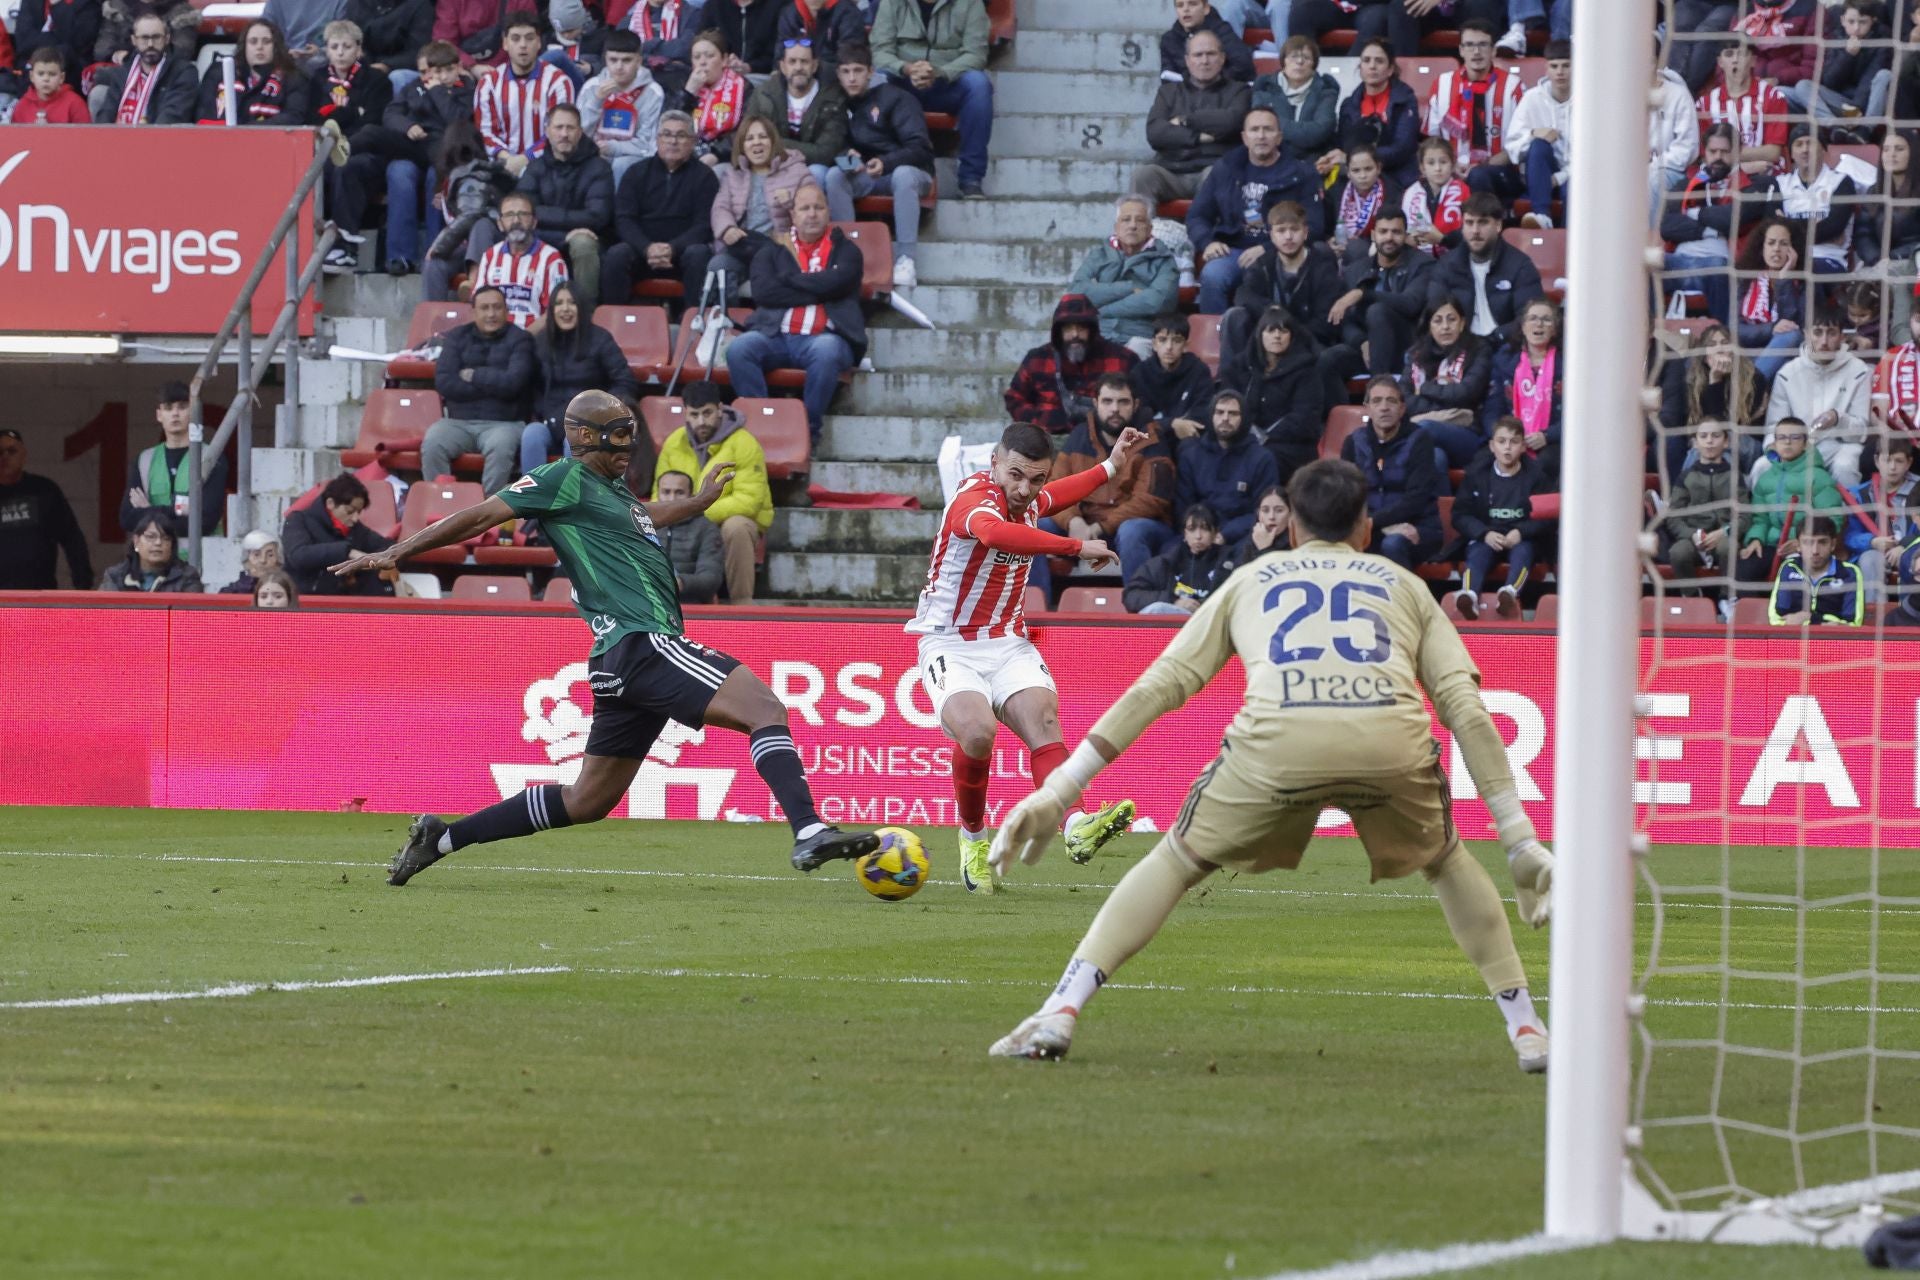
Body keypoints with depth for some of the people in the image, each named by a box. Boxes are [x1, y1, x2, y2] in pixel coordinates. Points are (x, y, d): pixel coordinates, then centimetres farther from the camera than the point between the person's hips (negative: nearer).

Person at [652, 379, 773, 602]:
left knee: (735, 526, -39)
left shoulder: (743, 444, -15)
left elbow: (749, 501, -22)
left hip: (738, 519, -5)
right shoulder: (674, 443, 1)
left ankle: (742, 602, -31)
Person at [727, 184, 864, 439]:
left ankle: (810, 426, -29)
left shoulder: (845, 250, 18)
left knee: (826, 350, -38)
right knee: (739, 348, -29)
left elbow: (834, 283, -5)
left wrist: (788, 277, 5)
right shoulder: (771, 253, 21)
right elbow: (762, 291, 1)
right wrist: (816, 292, -3)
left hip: (824, 337, -2)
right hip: (777, 338, 2)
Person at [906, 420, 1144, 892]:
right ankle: (973, 838, -6)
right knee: (978, 732, -31)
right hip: (951, 646, -6)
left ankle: (1075, 827, -46)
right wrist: (1077, 547, -42)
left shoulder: (1029, 500, 6)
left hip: (1008, 645, 6)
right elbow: (993, 532, -45)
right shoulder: (974, 498, -19)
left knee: (1044, 718, -24)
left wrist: (1110, 466, 36)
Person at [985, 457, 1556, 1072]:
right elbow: (1465, 708, 22)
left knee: (1177, 860, 21)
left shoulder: (1251, 580, 33)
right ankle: (1527, 1030, 22)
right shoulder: (1404, 585, 32)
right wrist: (1521, 842, 21)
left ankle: (1060, 1012, 8)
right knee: (1445, 861, 30)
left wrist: (1058, 790, 28)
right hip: (1392, 739, 1)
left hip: (1278, 740, -1)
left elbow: (1157, 686, 27)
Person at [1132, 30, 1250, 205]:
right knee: (1143, 174, -29)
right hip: (1172, 172, 2)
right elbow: (1154, 133, 5)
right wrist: (1197, 137, -6)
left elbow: (1232, 121, -7)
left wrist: (1185, 120, 3)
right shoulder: (1169, 91, 22)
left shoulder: (1237, 91, 15)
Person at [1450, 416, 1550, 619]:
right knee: (1477, 554, -30)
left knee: (1522, 552, -33)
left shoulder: (1535, 475, 4)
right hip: (1485, 537, 1)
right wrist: (1485, 534, -14)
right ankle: (1469, 595, -58)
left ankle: (1510, 592, -60)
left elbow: (1545, 517, 1)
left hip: (1521, 539, 0)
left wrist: (1521, 532, -17)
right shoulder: (1477, 473, 6)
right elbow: (1460, 515, 4)